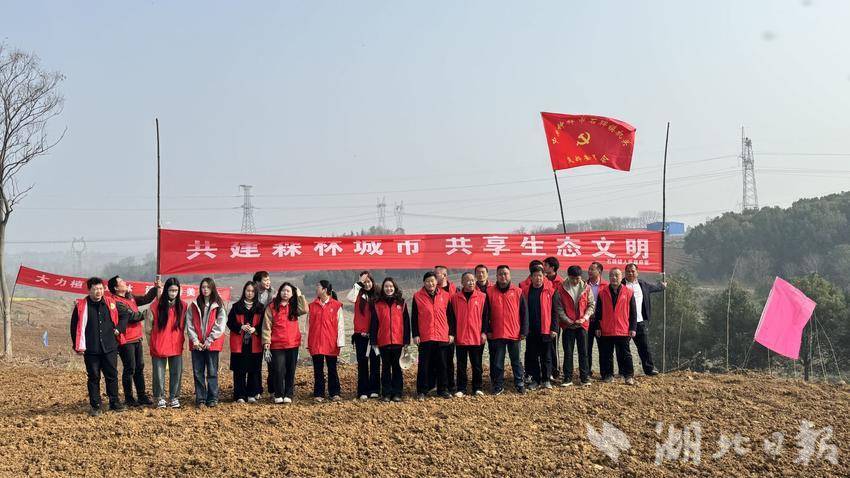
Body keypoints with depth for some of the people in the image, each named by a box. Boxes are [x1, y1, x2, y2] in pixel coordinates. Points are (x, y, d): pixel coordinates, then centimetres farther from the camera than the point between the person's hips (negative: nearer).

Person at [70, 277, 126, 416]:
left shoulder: (111, 303, 3)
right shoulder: (81, 306, -3)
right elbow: (76, 327, 1)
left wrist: (118, 329, 3)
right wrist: (79, 346, -2)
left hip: (109, 348, 2)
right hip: (91, 350, -2)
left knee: (112, 375, 8)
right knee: (93, 377, 6)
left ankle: (114, 402, 20)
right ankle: (95, 406, 14)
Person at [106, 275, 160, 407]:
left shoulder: (130, 297, 11)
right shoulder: (116, 302, -17)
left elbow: (146, 299, 15)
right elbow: (131, 315, -19)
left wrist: (155, 288, 2)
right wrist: (143, 315, -2)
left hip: (136, 338, 9)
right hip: (125, 341, -9)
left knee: (139, 367, 14)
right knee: (129, 369, 0)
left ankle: (142, 395, 22)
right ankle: (128, 397, 11)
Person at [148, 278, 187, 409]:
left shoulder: (183, 306, 3)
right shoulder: (156, 305, -4)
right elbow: (149, 326, 1)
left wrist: (180, 340, 7)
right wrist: (152, 343, 3)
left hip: (176, 346, 2)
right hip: (159, 346, -2)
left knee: (176, 373, 4)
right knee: (159, 373, 4)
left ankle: (174, 397, 16)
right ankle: (160, 398, 16)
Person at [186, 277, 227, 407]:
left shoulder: (218, 305, 2)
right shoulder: (194, 305, 9)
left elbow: (220, 325, -4)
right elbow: (189, 323, 4)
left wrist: (209, 340, -10)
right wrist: (194, 340, -8)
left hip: (212, 343, -2)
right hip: (197, 344, 2)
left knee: (212, 372, 3)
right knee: (198, 372, 3)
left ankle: (213, 399, 9)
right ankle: (200, 399, 10)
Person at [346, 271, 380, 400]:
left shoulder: (377, 296, 5)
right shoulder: (359, 295, 3)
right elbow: (350, 298, -18)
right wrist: (359, 283, -14)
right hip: (361, 334, -1)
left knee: (375, 362, 3)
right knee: (362, 363, 3)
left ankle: (374, 389, 11)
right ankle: (363, 391, 7)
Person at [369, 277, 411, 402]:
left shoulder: (401, 303, 5)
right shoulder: (377, 304, 4)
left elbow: (406, 322, 4)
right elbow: (374, 324, 3)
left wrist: (406, 340, 0)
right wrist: (373, 341, -2)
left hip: (398, 341, 0)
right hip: (383, 341, 0)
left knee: (397, 367, 6)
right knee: (385, 367, 7)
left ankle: (397, 393, 12)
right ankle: (386, 393, 12)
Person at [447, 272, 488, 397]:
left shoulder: (482, 297, 1)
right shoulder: (455, 298, 2)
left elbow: (485, 316, 2)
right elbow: (451, 317, 4)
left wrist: (484, 332, -3)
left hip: (477, 337, 0)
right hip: (460, 337, 0)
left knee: (477, 364, 7)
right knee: (461, 365, 7)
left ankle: (477, 388, 18)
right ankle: (461, 389, 14)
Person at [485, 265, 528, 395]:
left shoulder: (517, 292, 2)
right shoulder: (490, 291, 2)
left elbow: (524, 312, 4)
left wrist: (524, 331, -1)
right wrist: (487, 330, -2)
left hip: (514, 333, 0)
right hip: (496, 334, 0)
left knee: (516, 360, 10)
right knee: (497, 361, 6)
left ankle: (519, 383, 20)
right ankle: (498, 385, 16)